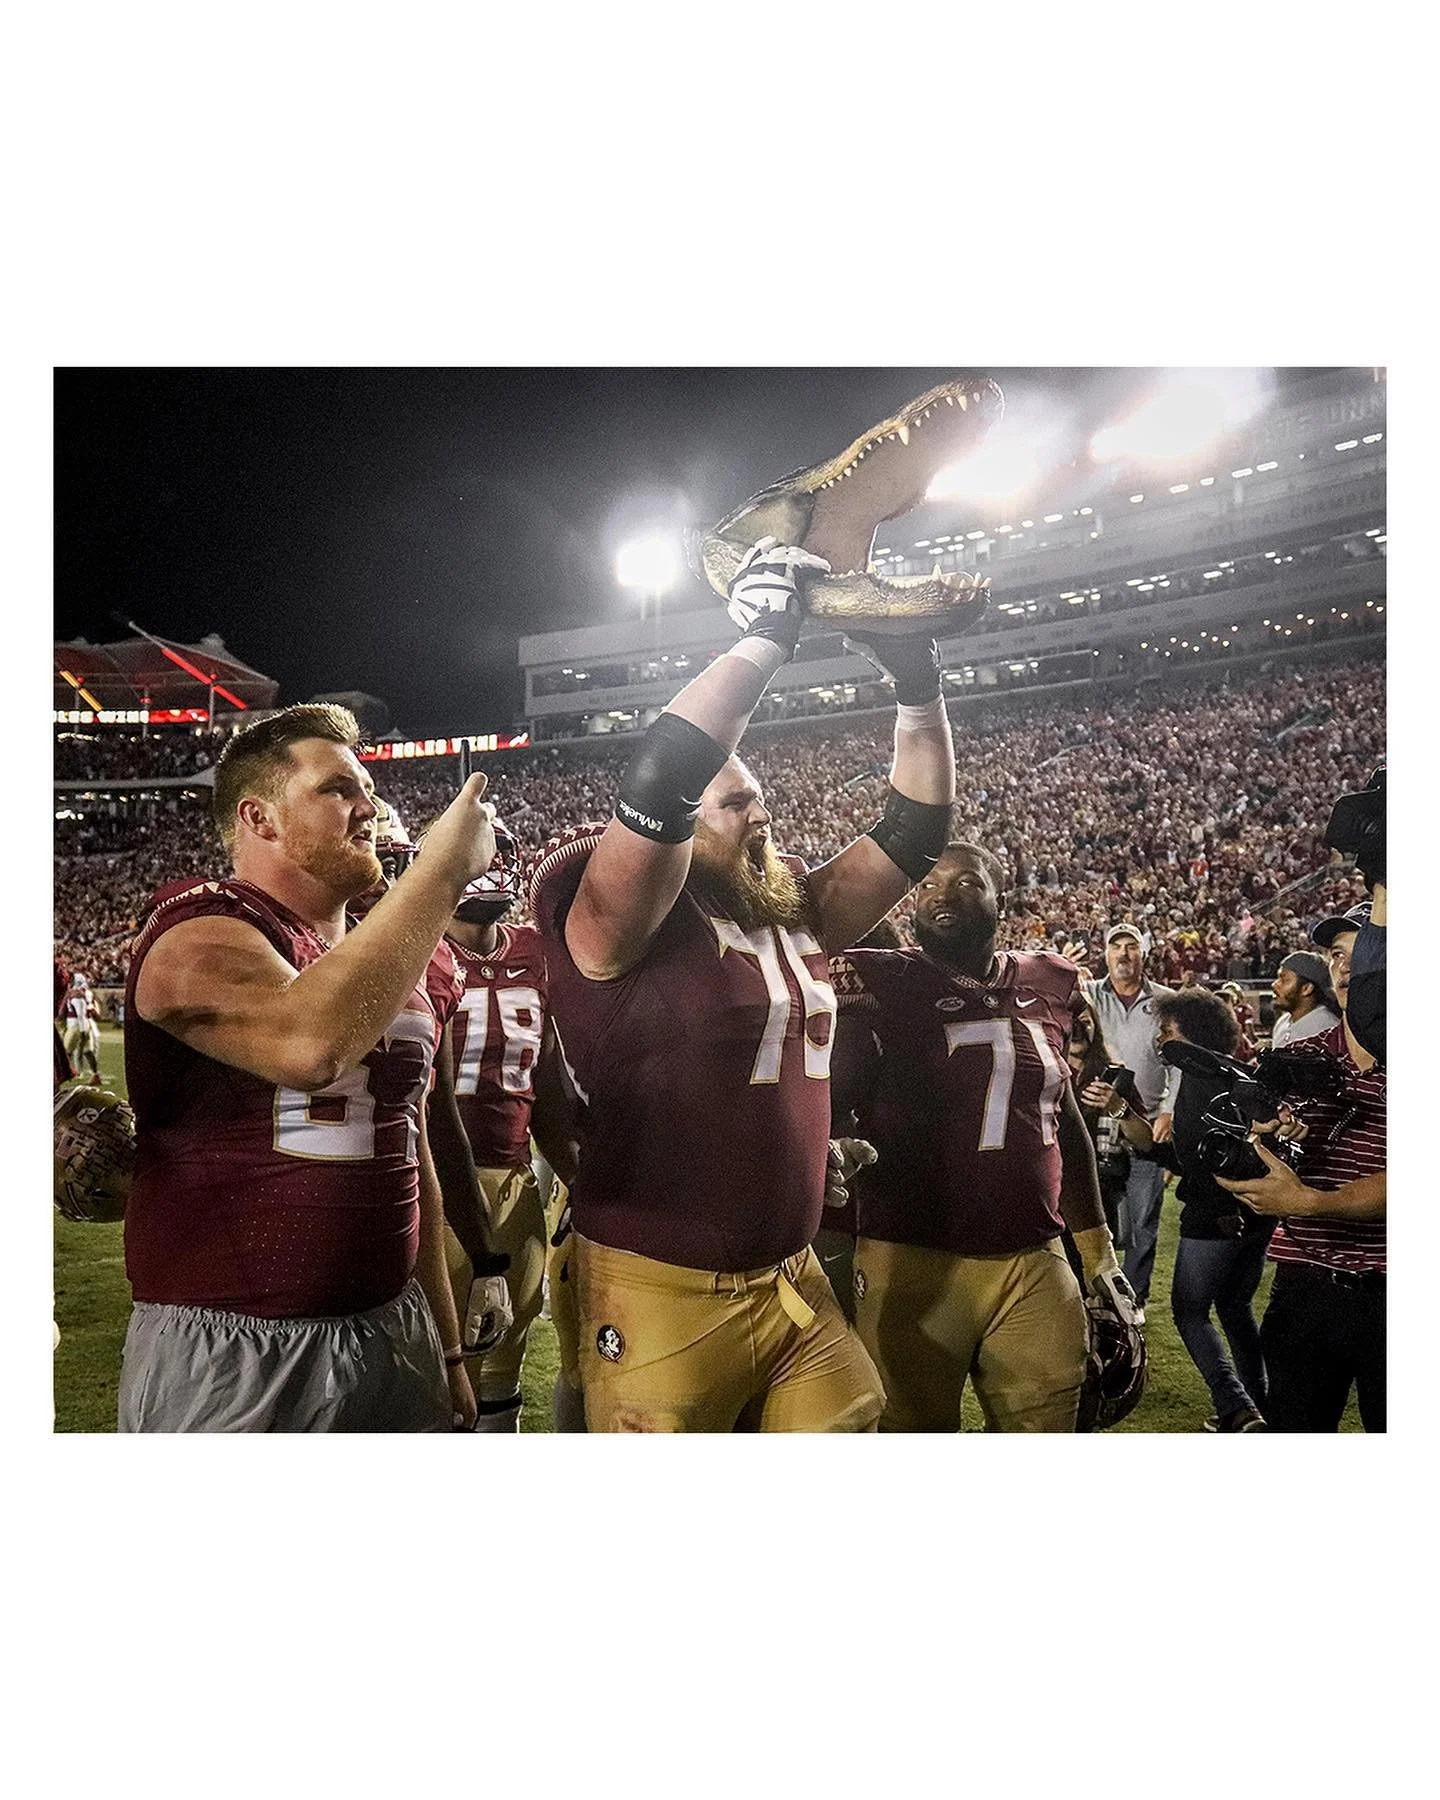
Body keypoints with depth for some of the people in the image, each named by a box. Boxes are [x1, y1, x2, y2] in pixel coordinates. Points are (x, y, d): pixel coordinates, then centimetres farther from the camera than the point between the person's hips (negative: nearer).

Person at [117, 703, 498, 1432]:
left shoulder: (394, 962, 11)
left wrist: (447, 1348, 16)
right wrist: (444, 866, -25)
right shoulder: (199, 927, -12)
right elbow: (310, 1043, -34)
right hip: (227, 1360, -7)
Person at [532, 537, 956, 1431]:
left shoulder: (796, 911, 9)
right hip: (661, 1295, -6)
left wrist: (919, 685, 1)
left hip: (796, 1285, 7)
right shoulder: (623, 920, -11)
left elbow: (915, 828, 12)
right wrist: (766, 636, -18)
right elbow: (658, 780, -28)